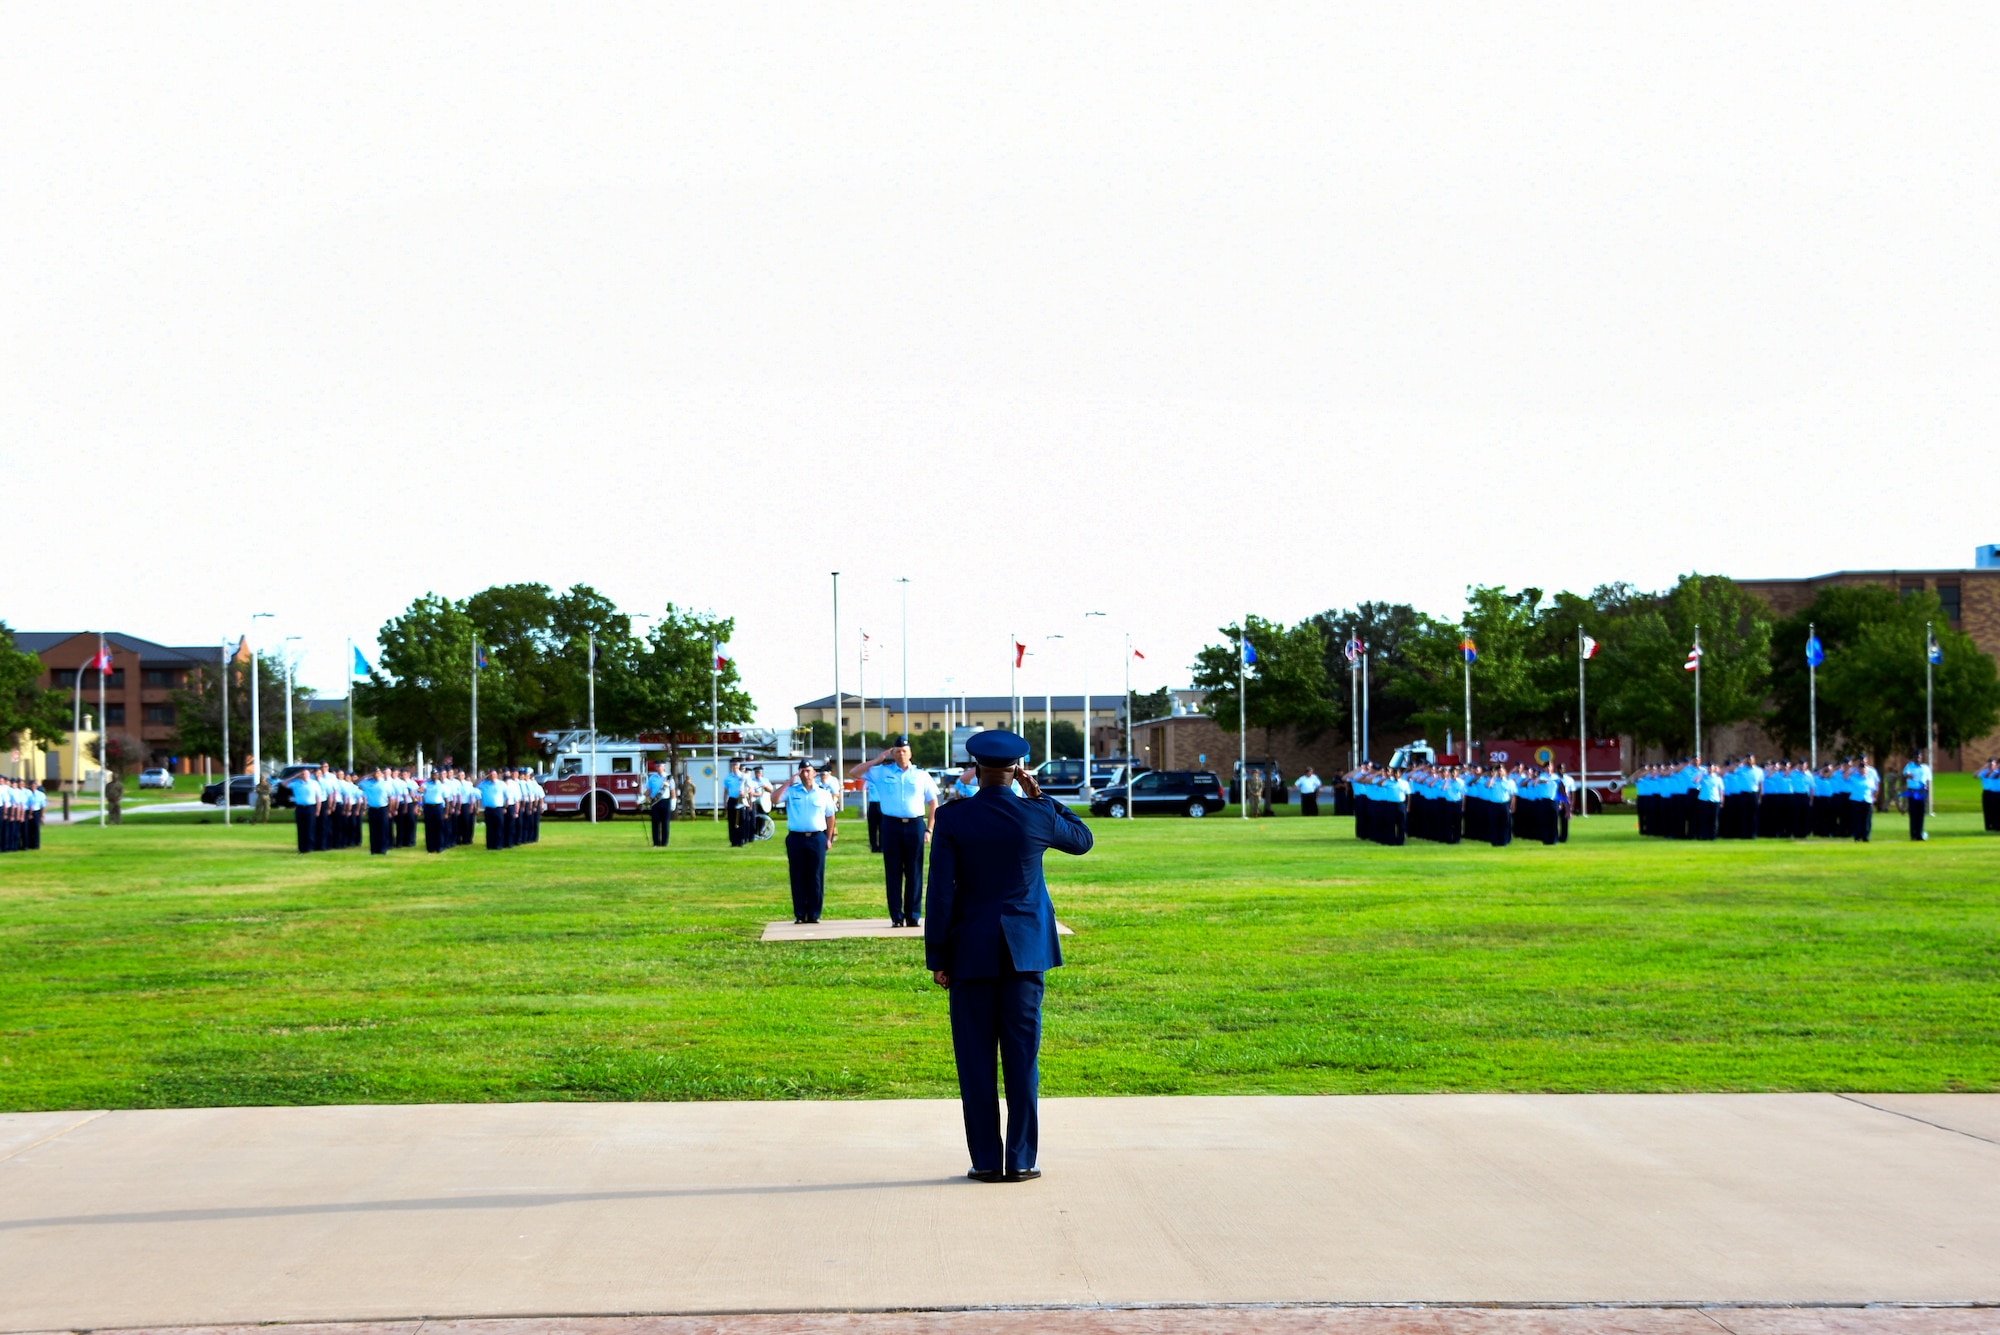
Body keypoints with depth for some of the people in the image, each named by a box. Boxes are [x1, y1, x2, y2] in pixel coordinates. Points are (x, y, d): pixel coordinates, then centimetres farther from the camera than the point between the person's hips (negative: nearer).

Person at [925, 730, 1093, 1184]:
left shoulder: (952, 819, -7)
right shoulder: (1036, 816, -4)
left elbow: (940, 892, -7)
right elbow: (1081, 839, 18)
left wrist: (937, 957, -1)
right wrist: (1040, 797, 13)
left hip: (971, 953, -1)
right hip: (1025, 952, 1)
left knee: (976, 1058, 4)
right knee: (1022, 1056, 5)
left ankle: (986, 1160, 5)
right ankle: (1021, 1160, 5)